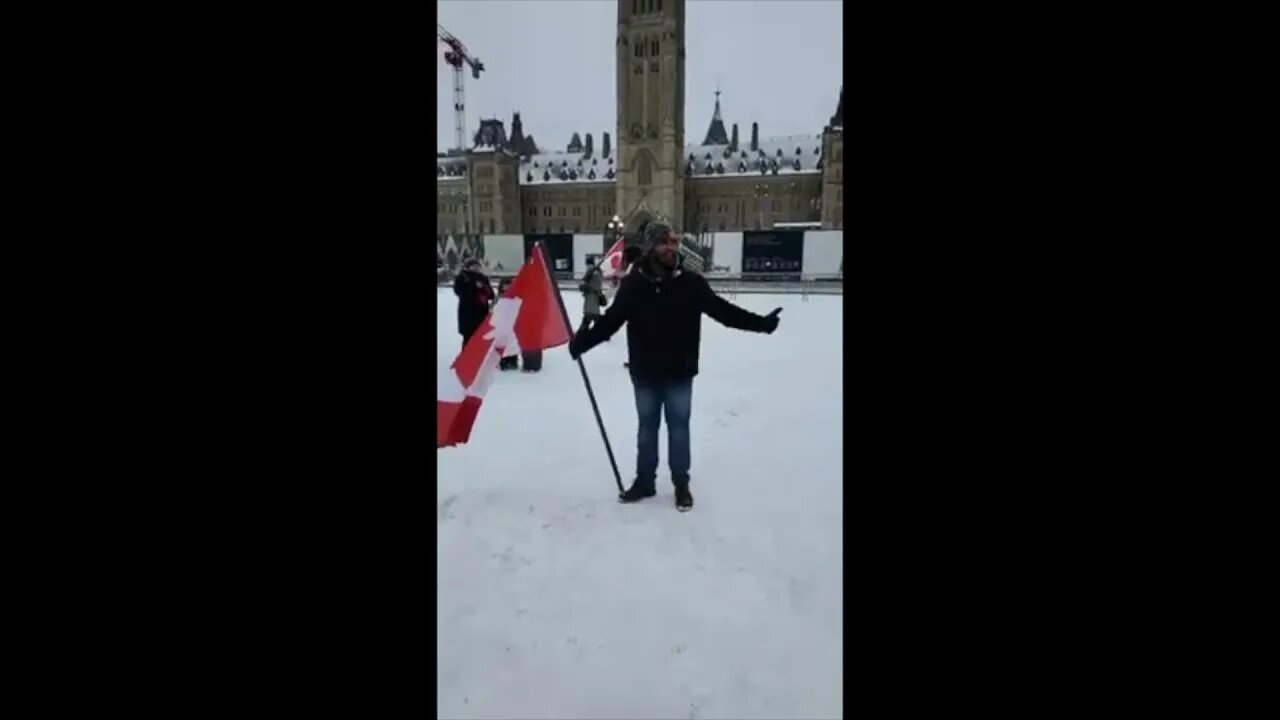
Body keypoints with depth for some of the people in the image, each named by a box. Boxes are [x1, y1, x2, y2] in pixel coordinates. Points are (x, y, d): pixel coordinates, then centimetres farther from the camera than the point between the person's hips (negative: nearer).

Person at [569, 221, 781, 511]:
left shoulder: (691, 282, -7)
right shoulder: (633, 284, -8)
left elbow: (722, 309, -3)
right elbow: (610, 320, -6)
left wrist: (760, 322, -7)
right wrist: (581, 342, -13)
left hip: (680, 373, 0)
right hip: (645, 373, 0)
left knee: (678, 428, 11)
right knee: (647, 427, 15)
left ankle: (681, 484, 27)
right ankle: (644, 480, 31)